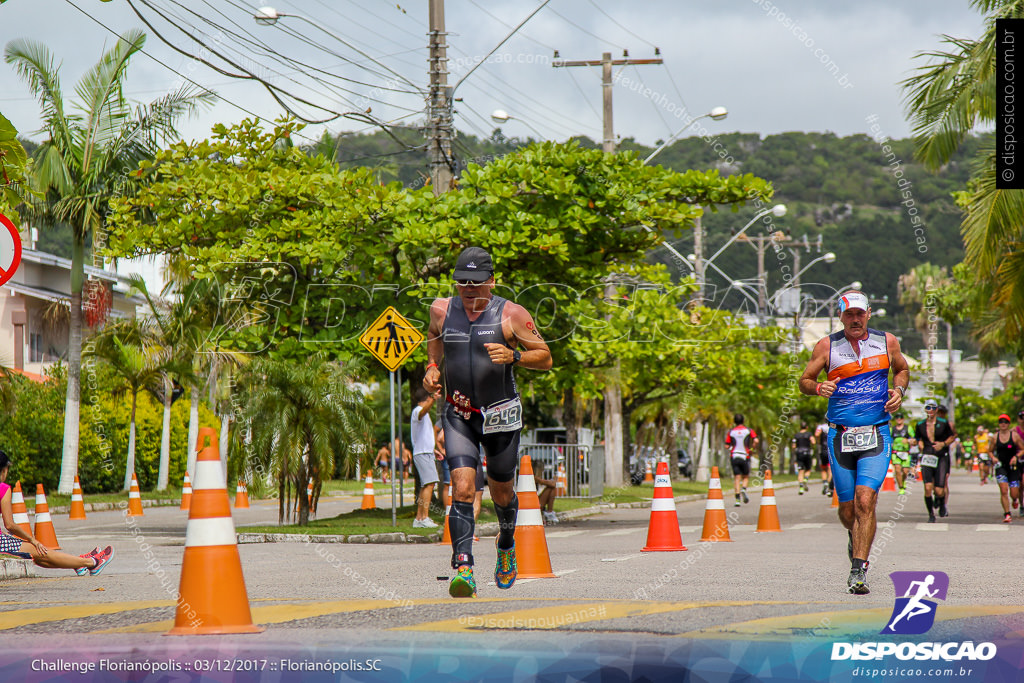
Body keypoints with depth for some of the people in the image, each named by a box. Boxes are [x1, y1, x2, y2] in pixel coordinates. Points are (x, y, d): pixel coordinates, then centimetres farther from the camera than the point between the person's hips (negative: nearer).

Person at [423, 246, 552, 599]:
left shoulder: (511, 315, -9)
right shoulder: (442, 310, 0)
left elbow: (545, 358, -4)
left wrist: (513, 355, -22)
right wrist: (432, 367, 6)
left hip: (500, 417, -1)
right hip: (458, 417, 1)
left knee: (502, 493, 14)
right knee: (462, 489, -18)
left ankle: (506, 545, 46)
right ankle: (463, 567, -24)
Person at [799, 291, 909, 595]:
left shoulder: (887, 342, 5)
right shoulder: (827, 346, 2)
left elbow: (902, 369, 23)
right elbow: (804, 380, 8)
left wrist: (899, 390, 2)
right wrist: (818, 388, -15)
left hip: (876, 435, -1)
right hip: (840, 435, 1)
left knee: (865, 501, -17)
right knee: (848, 508, 6)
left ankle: (858, 570, -15)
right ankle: (855, 537, 42)